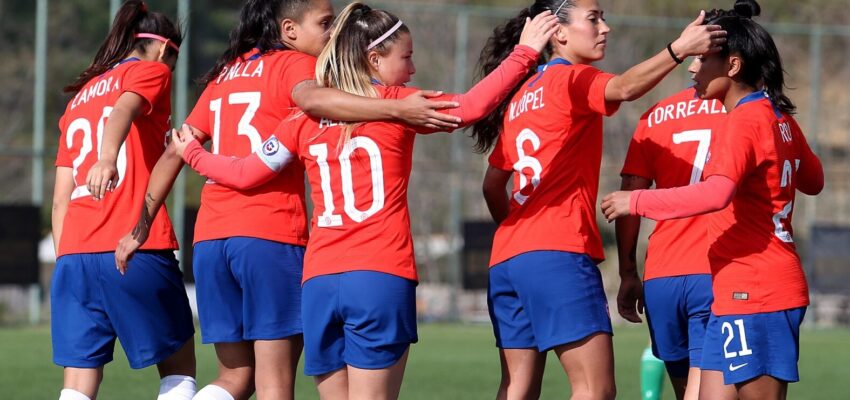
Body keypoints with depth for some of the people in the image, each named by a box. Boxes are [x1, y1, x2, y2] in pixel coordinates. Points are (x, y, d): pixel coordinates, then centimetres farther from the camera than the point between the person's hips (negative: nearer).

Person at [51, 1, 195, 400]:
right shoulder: (151, 71, 7)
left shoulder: (80, 97, 25)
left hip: (73, 257, 5)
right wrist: (108, 156, -37)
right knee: (179, 366, 10)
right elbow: (124, 109, -18)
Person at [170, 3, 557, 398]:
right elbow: (470, 106, -7)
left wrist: (193, 153, 34)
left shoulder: (305, 119, 12)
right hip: (381, 277, -4)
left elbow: (246, 173, 16)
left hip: (319, 281, 4)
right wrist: (525, 53, -1)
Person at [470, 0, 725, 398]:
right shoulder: (572, 80, -2)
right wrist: (679, 49, -35)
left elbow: (492, 185, 27)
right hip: (559, 254, -9)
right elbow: (624, 88, -26)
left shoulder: (521, 97, 22)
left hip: (507, 259, 9)